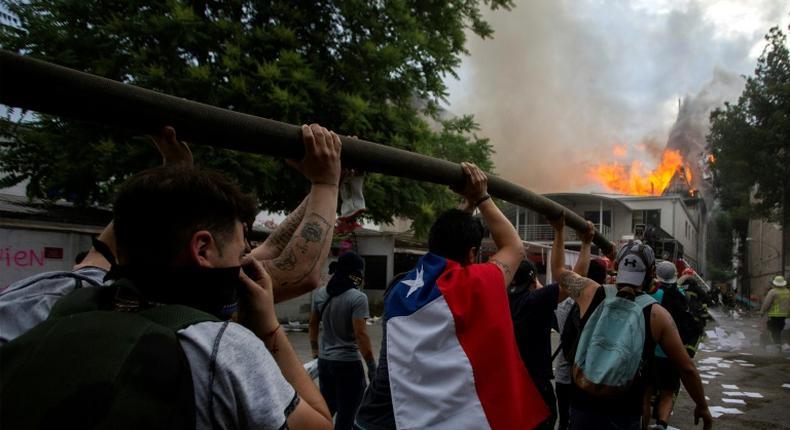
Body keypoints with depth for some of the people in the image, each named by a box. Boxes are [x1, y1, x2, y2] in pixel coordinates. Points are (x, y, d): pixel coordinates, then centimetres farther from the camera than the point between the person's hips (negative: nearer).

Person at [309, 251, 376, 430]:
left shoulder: (321, 293, 3)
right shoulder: (357, 298, -17)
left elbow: (313, 324, 13)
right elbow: (360, 334, -20)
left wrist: (315, 350, 25)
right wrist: (372, 366, -13)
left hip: (324, 361, 7)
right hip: (348, 363, -6)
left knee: (326, 409, 22)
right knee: (346, 414, 6)